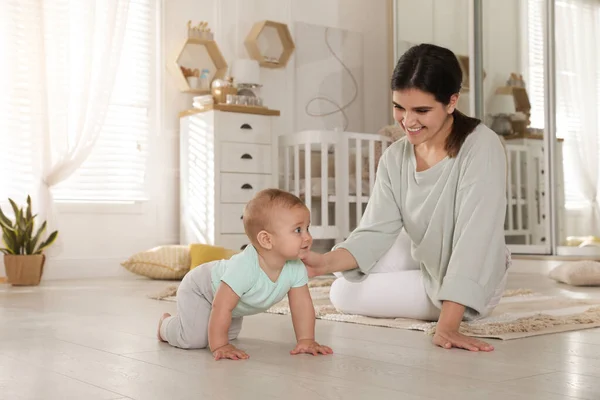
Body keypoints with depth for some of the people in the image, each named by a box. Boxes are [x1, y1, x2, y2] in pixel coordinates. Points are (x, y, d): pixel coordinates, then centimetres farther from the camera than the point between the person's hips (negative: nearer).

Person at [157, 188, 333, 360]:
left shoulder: (296, 269, -26)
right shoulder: (244, 267, -46)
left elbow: (302, 304, -17)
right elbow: (221, 307, -42)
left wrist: (306, 340, -23)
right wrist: (219, 346, -37)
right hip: (199, 290, -7)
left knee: (230, 333, 21)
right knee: (195, 338, -18)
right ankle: (166, 324, 13)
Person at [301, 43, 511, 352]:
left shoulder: (481, 147, -28)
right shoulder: (395, 158, -11)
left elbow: (474, 238, -35)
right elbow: (377, 231, -17)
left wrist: (446, 325, -43)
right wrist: (325, 263, -37)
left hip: (471, 284, -6)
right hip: (422, 262, 6)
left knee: (346, 297, -8)